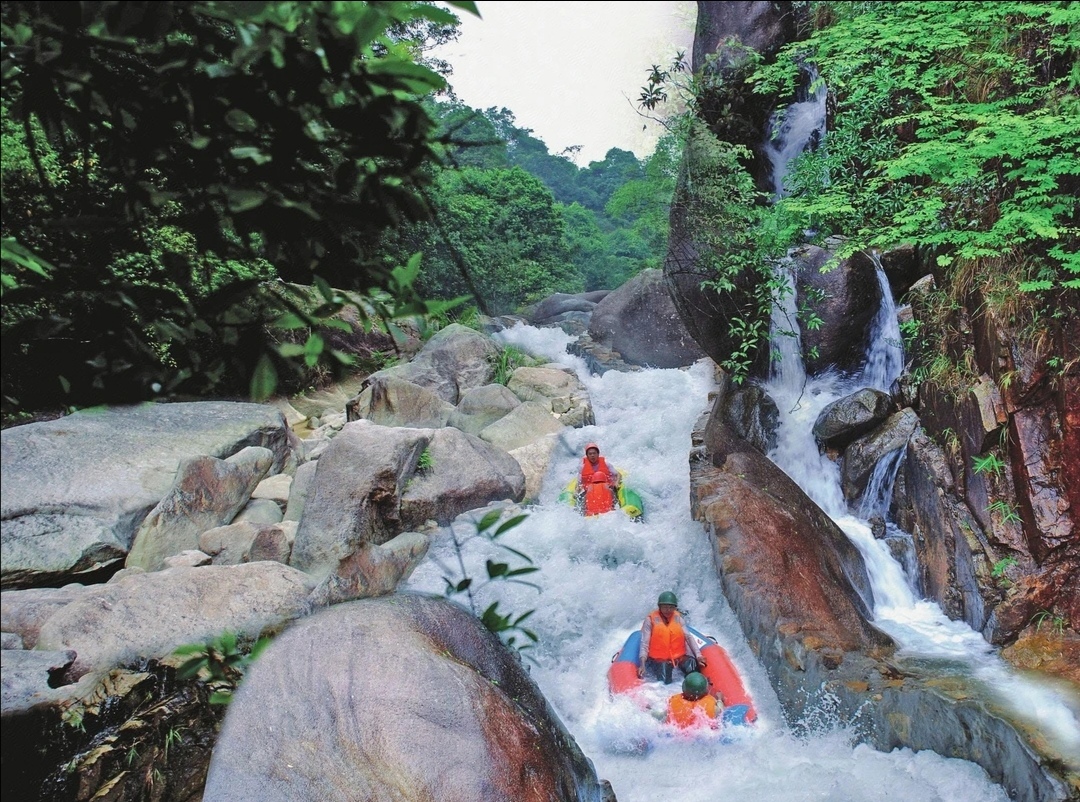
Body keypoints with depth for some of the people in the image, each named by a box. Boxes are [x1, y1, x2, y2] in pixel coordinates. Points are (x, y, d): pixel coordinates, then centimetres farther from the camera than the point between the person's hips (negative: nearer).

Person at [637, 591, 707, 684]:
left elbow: (689, 637, -1)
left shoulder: (678, 618, 6)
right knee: (666, 683, -24)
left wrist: (698, 655, -14)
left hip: (680, 656, 3)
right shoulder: (651, 619, -5)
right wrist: (642, 664, -20)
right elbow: (645, 643, -8)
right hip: (659, 660, -3)